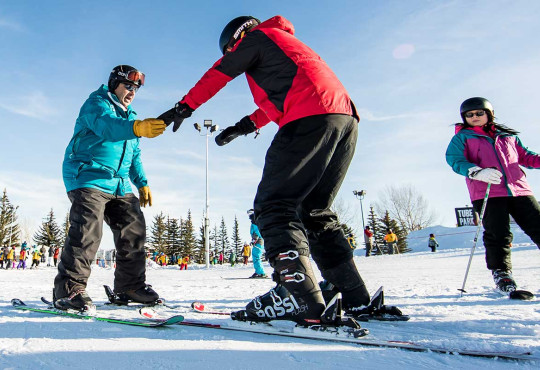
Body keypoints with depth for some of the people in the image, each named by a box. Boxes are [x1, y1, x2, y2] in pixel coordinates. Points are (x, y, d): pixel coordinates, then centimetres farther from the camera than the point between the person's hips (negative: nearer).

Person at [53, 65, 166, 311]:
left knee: (134, 229, 1)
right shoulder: (97, 102, -1)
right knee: (87, 231, -19)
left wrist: (142, 183, 16)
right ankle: (69, 288, -9)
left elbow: (134, 155, 26)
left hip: (119, 184, 8)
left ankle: (130, 285, 9)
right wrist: (136, 128, -45)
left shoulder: (129, 116, 24)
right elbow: (105, 126, -26)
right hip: (88, 177, -7)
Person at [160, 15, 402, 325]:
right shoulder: (286, 43, 40)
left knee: (274, 204, -10)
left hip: (310, 119, -8)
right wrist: (245, 126, 36)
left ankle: (300, 297, -23)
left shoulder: (255, 36, 16)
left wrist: (184, 107, 23)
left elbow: (218, 74, 15)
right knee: (315, 210, 10)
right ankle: (355, 298, 8)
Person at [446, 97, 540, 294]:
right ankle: (501, 273, 6)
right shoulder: (462, 137, 11)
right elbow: (454, 159, -5)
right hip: (486, 193, -3)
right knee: (498, 234, -6)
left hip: (519, 189, 4)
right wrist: (477, 172, -23)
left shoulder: (507, 135, 23)